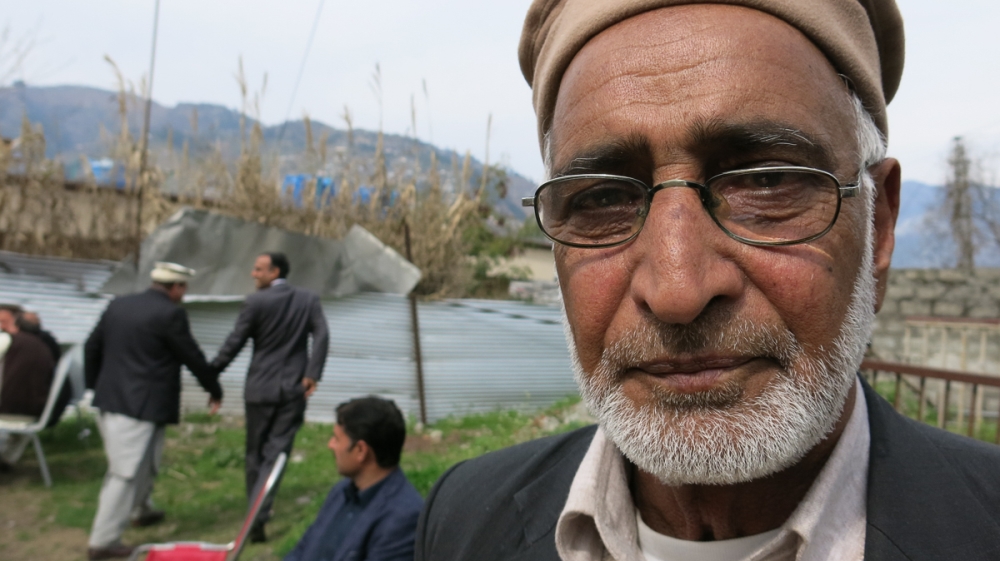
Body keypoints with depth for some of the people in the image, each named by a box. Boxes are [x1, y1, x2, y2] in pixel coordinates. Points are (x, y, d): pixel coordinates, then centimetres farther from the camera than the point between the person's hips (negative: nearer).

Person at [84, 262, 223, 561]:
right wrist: (215, 390, 5)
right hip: (141, 405, -9)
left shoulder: (118, 304, 8)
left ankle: (141, 509, 46)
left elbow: (92, 347, 14)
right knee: (125, 473, -2)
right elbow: (192, 357, -8)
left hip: (110, 400, 9)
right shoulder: (170, 313, -14)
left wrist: (94, 385, 26)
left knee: (146, 460, 26)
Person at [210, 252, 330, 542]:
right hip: (293, 388, 2)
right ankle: (258, 516, -10)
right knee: (277, 452, 0)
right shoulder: (309, 299, 2)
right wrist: (312, 374, -10)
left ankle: (255, 511, 24)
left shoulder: (256, 301, -7)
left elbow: (234, 343, -5)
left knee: (256, 452, 14)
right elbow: (321, 336, -8)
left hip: (260, 387, -1)